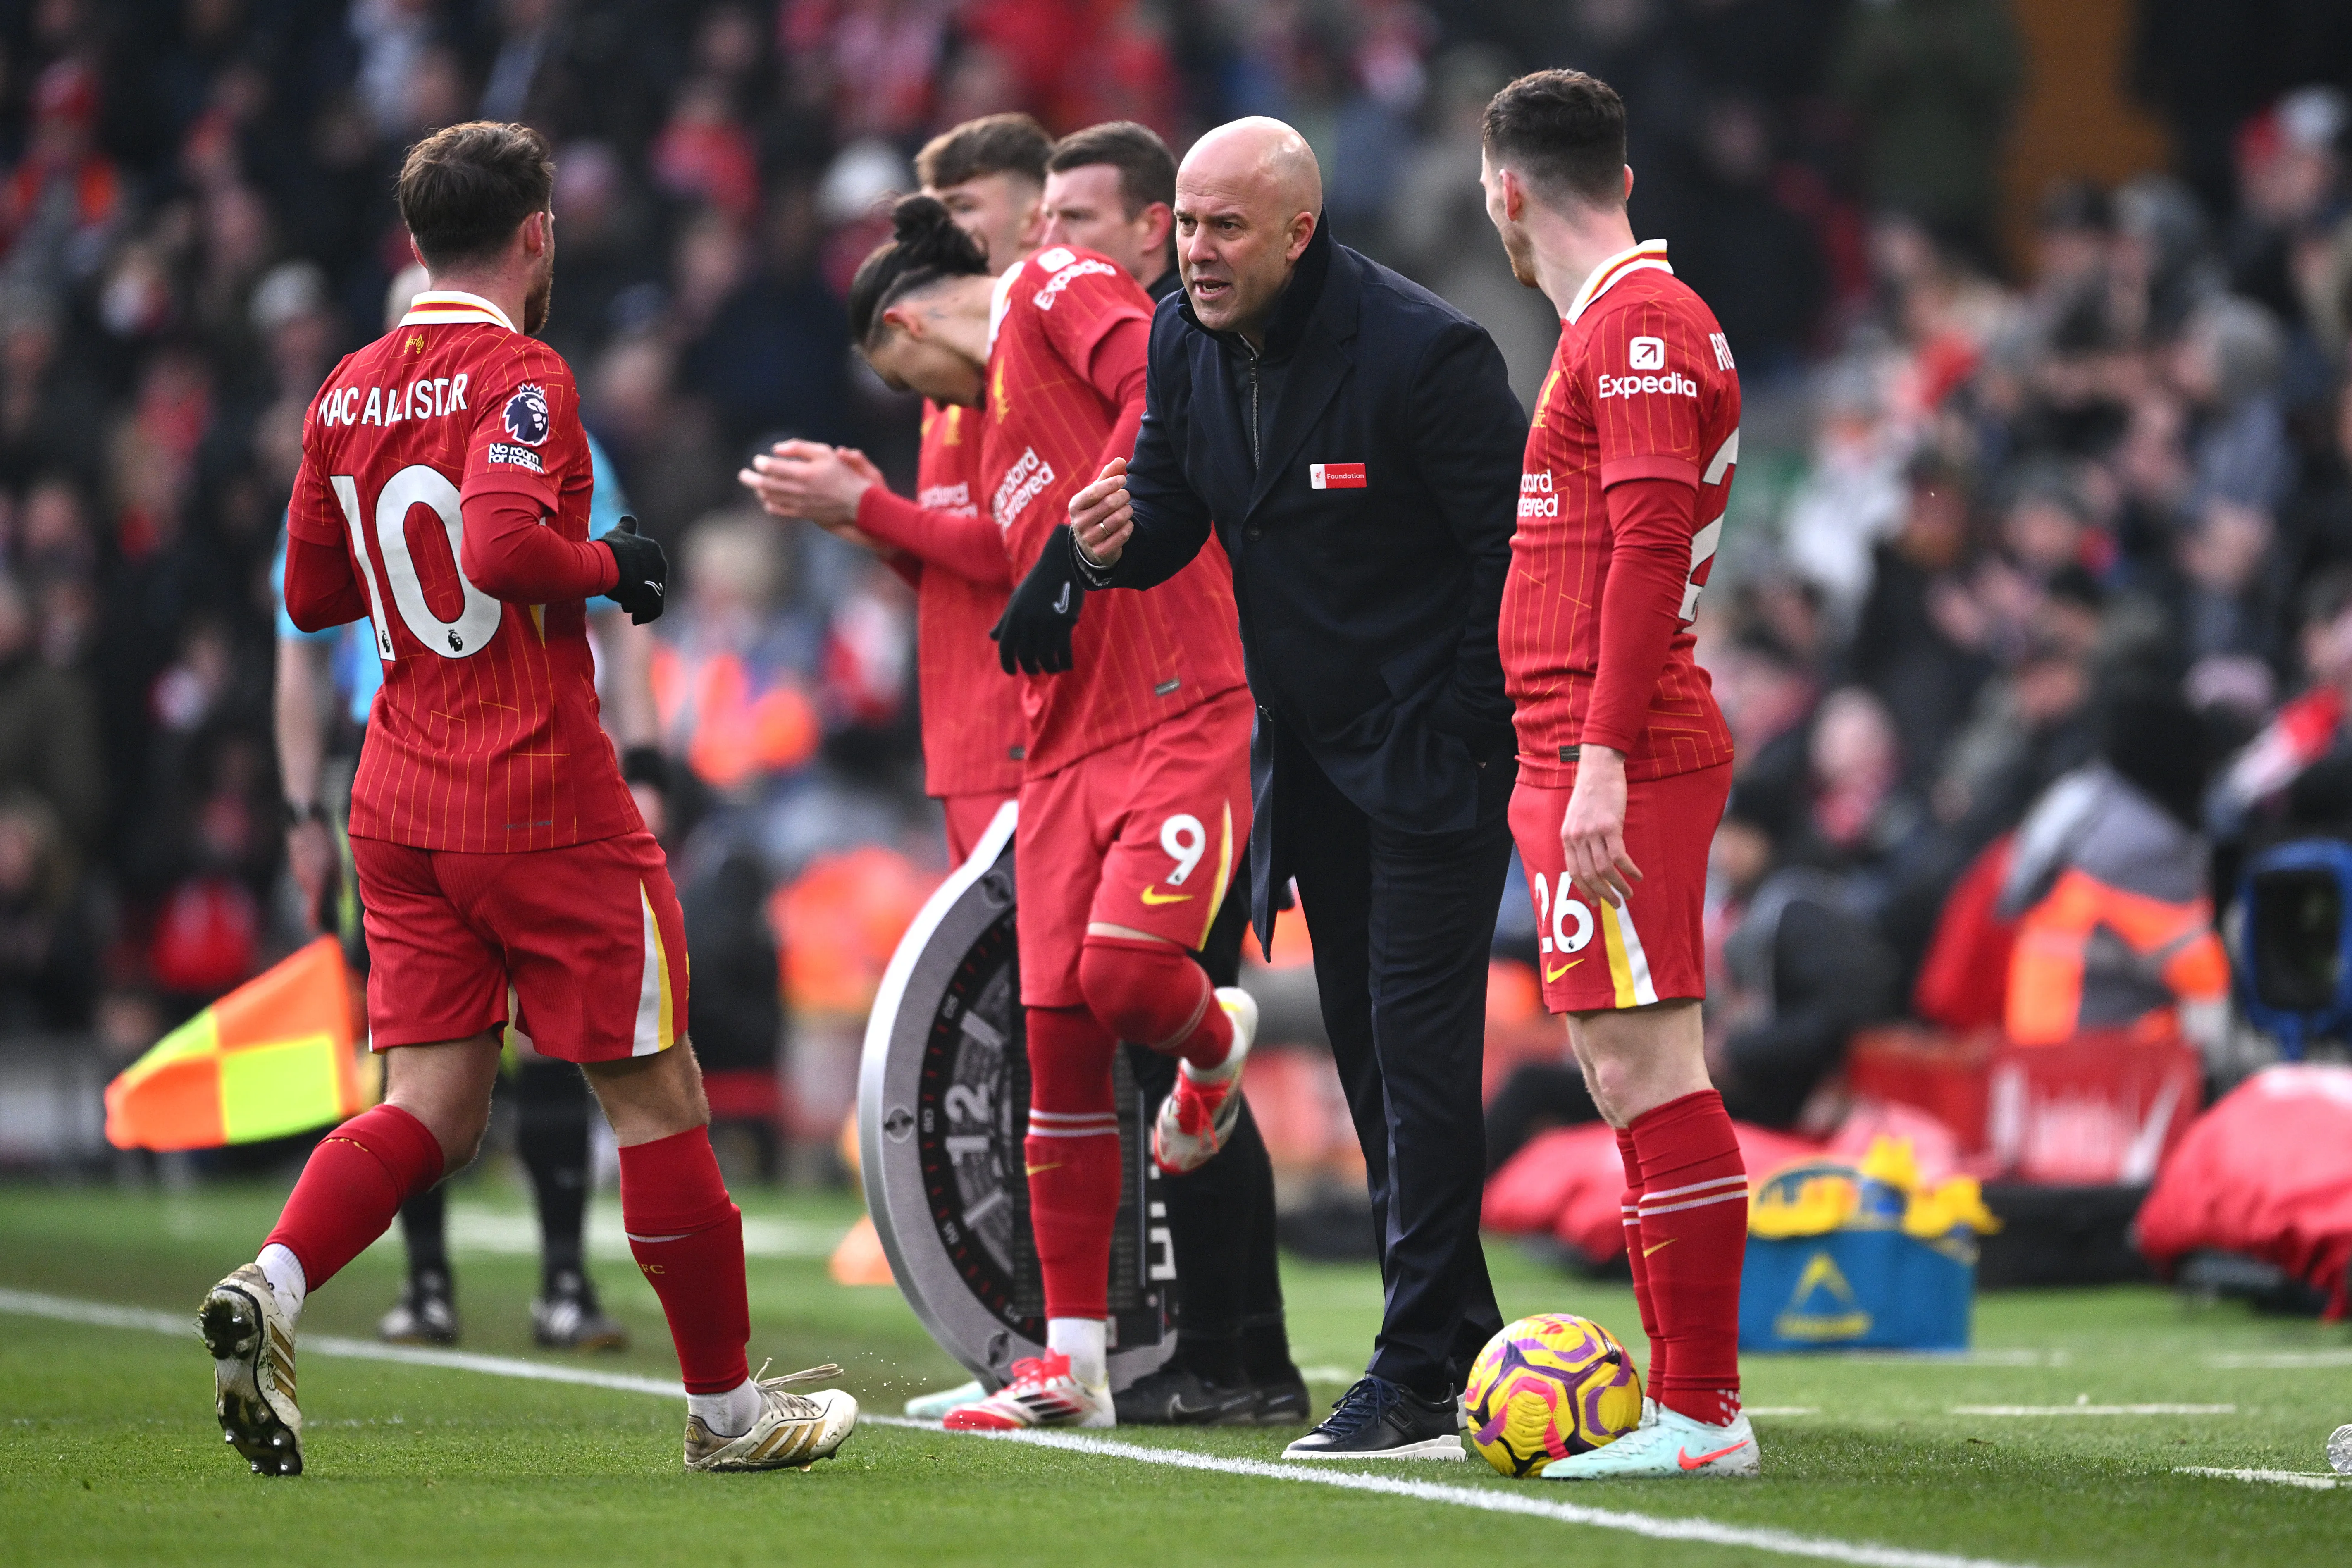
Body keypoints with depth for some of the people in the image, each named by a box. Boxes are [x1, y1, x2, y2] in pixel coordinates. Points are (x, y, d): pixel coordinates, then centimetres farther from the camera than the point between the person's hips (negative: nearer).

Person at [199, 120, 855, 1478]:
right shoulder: (520, 380, -13)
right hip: (544, 804, -7)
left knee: (432, 1109, 6)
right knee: (657, 1095, 5)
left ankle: (271, 1290, -19)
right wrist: (609, 568, -10)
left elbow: (313, 593, 17)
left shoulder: (348, 394, 10)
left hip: (399, 805, 7)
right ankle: (727, 1407, 13)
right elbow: (505, 547, -28)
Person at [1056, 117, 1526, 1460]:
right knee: (1369, 1049, 11)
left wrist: (1462, 735, -16)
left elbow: (1515, 546, -16)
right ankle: (1463, 1341, 20)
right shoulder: (1185, 344, 2)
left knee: (1418, 1046, -12)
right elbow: (1171, 511, 11)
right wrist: (1118, 540, -13)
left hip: (1432, 755, -8)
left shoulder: (1423, 351, -20)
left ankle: (1419, 1381, -11)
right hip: (1310, 752, 8)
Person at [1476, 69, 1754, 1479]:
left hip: (1621, 763, -10)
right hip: (1580, 760, 10)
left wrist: (1602, 758, -23)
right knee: (1635, 1074, 10)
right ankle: (1687, 1400, 13)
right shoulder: (1617, 322, 20)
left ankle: (1701, 1414, -12)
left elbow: (1647, 549, -19)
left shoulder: (1643, 328, -11)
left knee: (1650, 1071, -11)